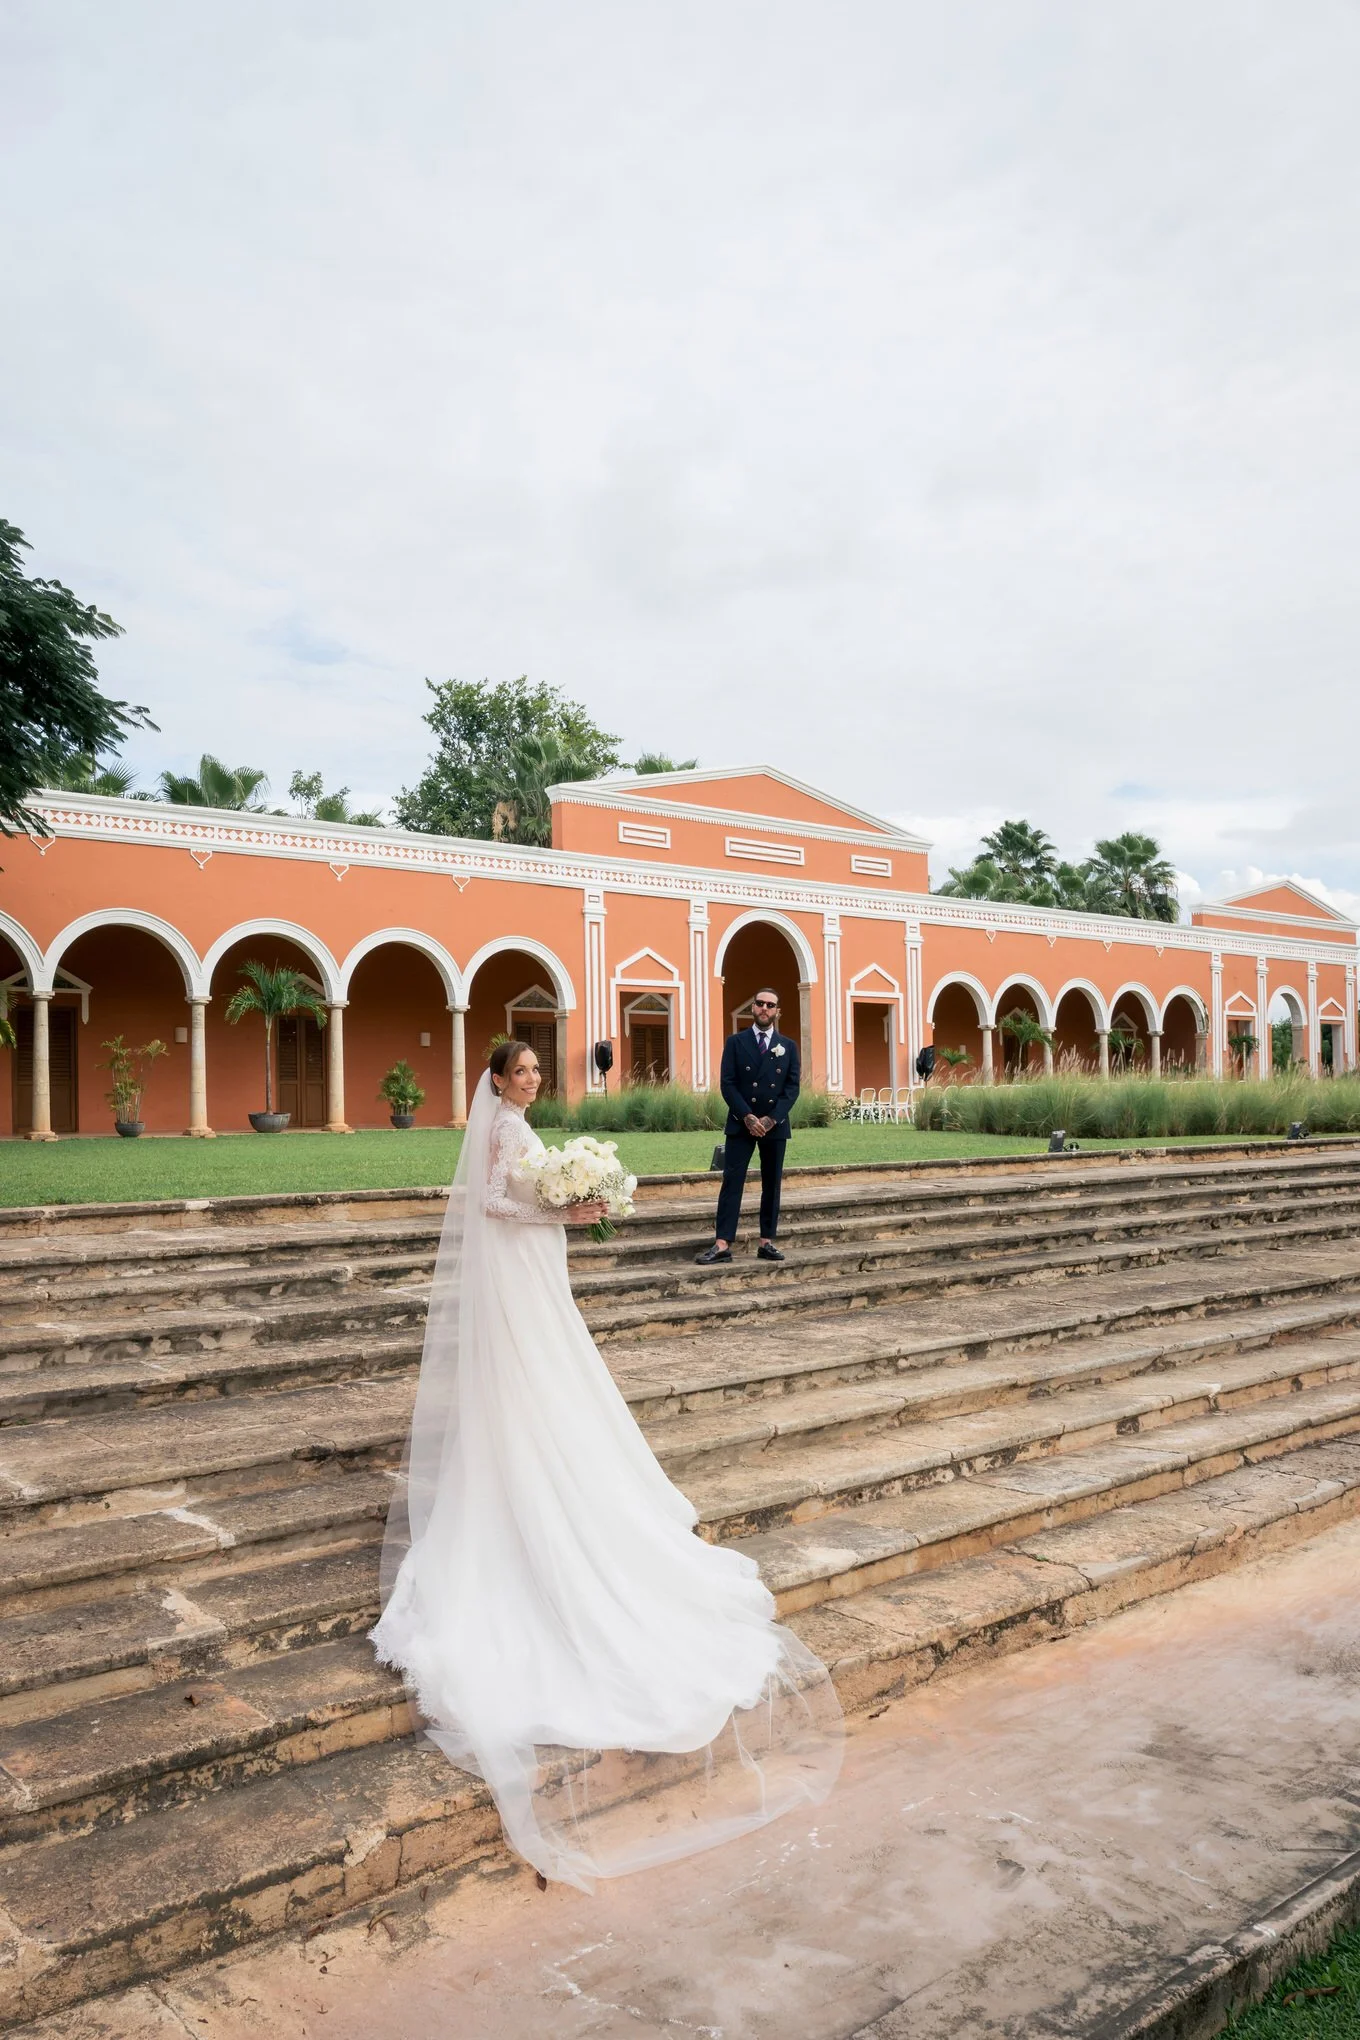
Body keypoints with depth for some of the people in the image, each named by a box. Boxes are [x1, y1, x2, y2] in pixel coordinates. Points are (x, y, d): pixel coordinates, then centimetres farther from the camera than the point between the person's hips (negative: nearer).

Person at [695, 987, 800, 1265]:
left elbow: (792, 1087, 1)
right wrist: (747, 1117, -15)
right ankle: (722, 1244, -10)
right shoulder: (735, 1042, 3)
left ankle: (767, 1242, 11)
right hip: (741, 1123, -2)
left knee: (772, 1185, 5)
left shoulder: (788, 1046, 8)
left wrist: (772, 1118, -12)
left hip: (775, 1125, 2)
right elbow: (728, 1083, -4)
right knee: (732, 1182, -7)